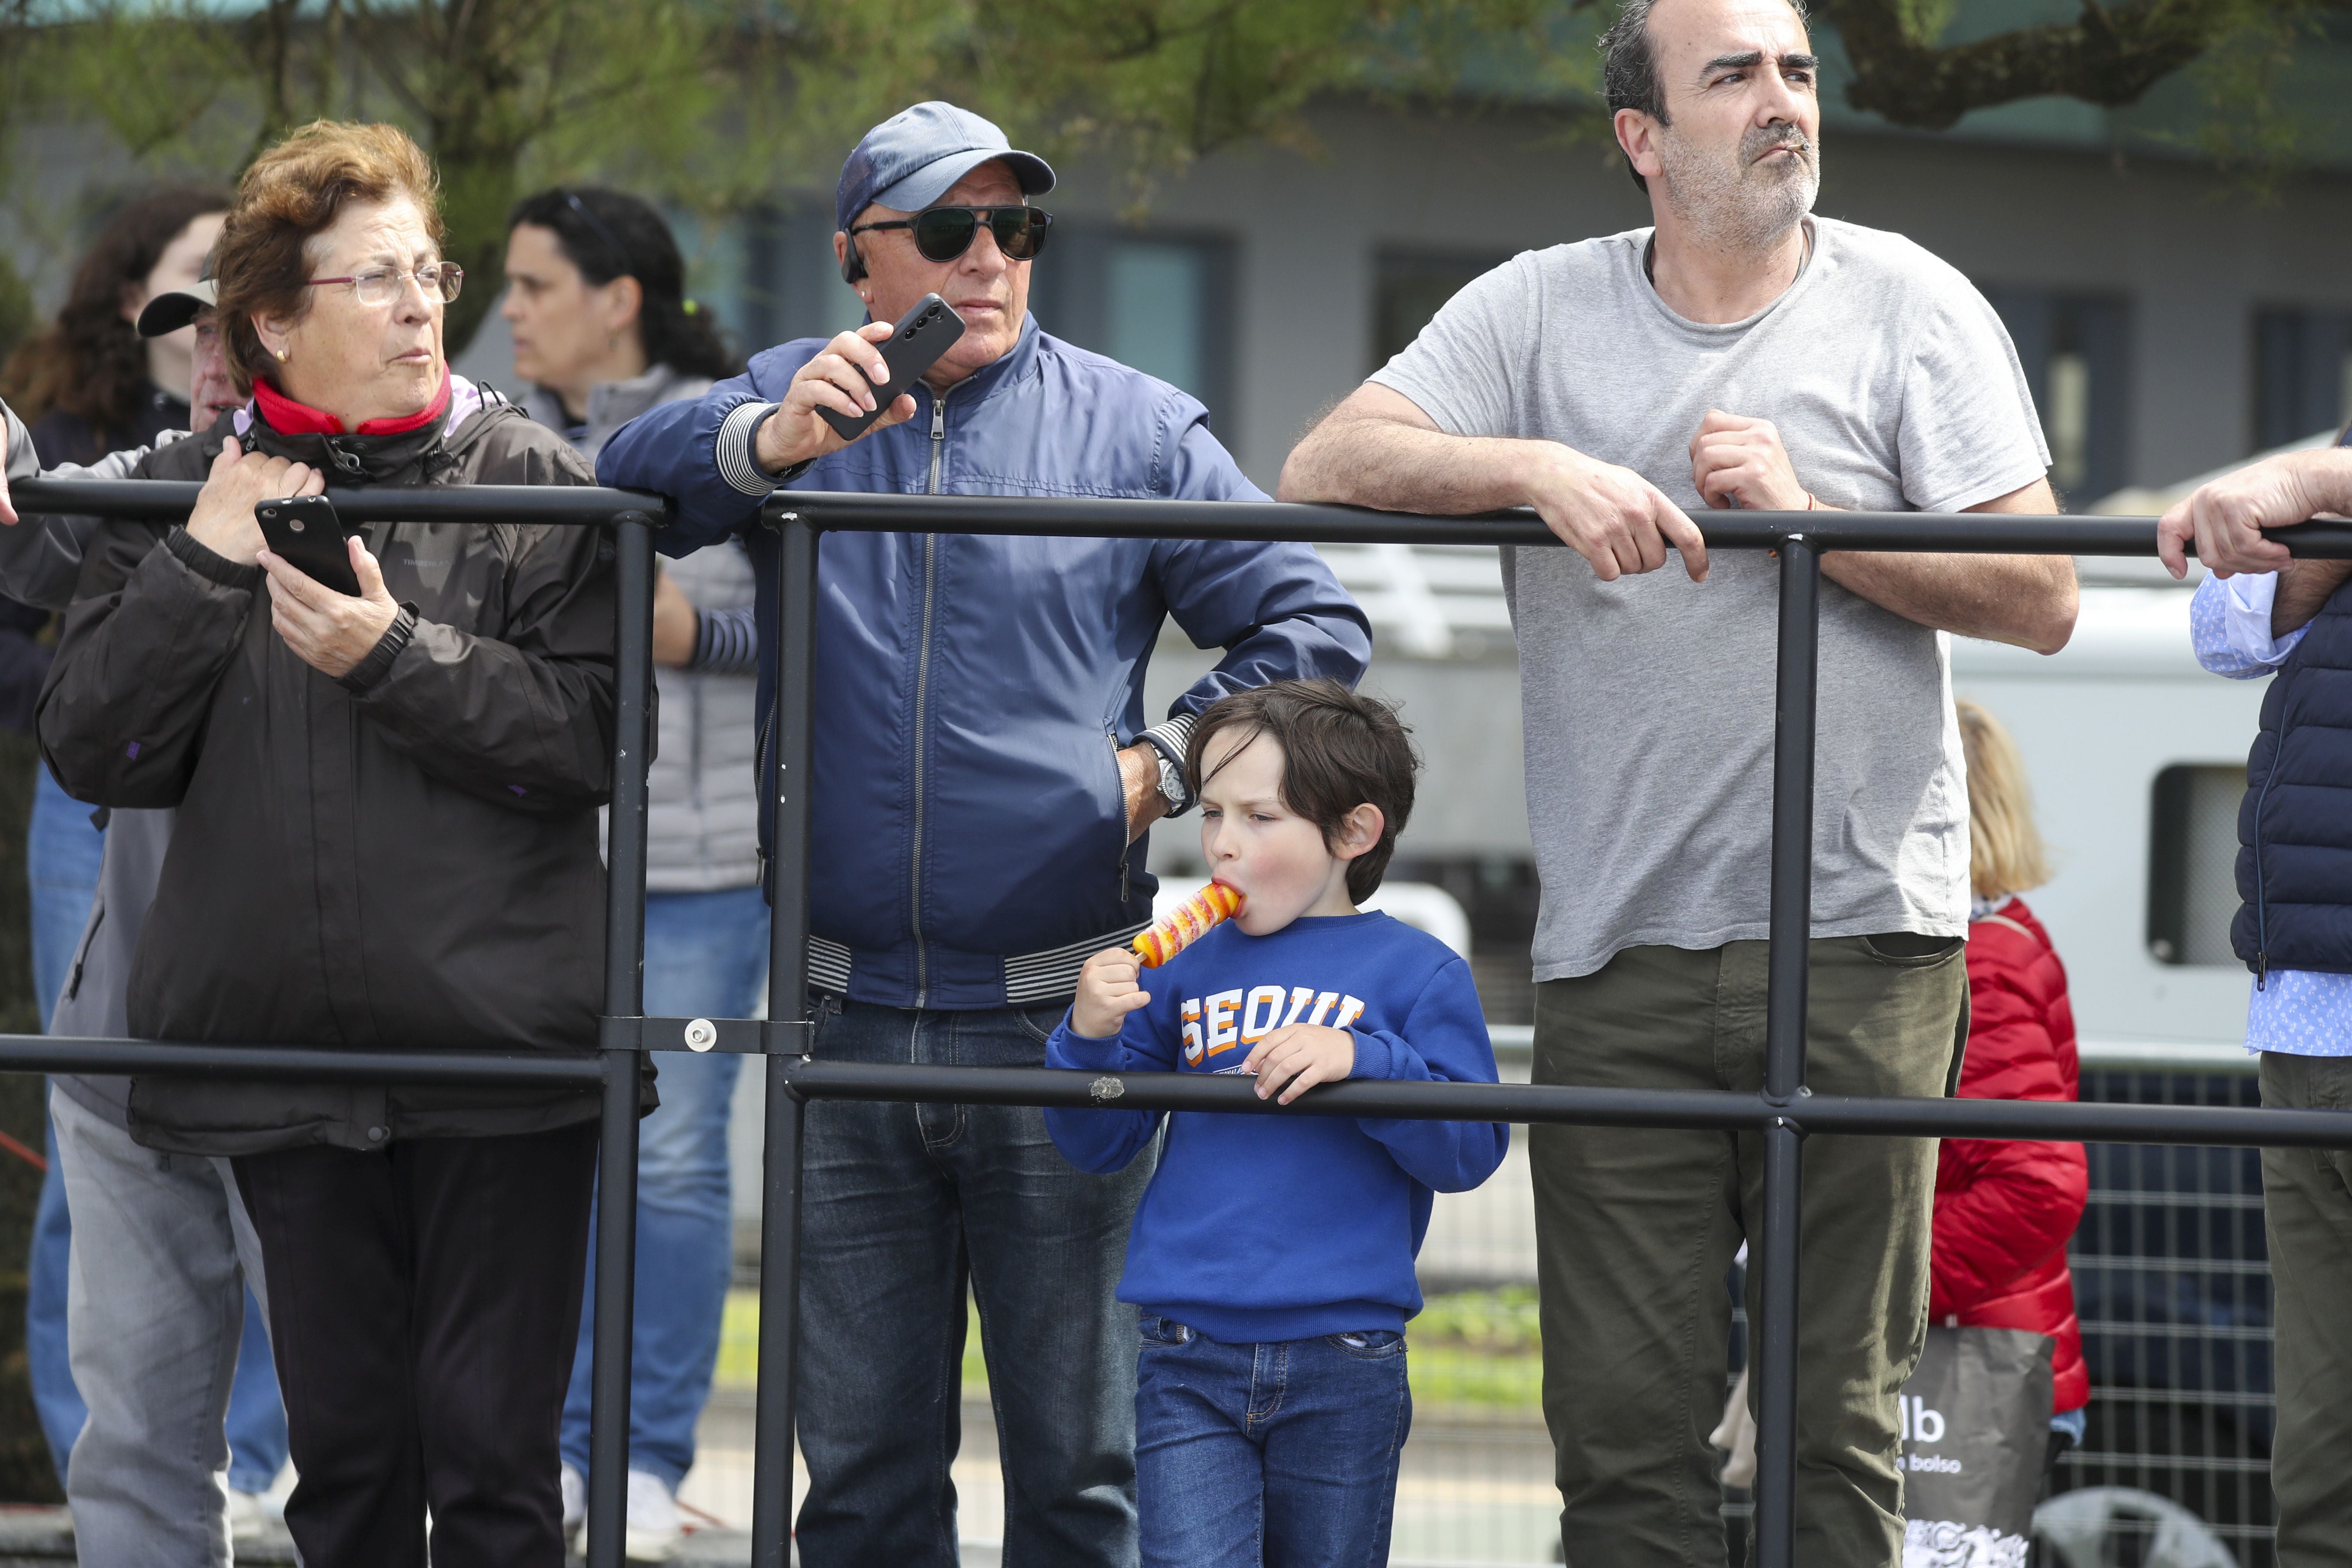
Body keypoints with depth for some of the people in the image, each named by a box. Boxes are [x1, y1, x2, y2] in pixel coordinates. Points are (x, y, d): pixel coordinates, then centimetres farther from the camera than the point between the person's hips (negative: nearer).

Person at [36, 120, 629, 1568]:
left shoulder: (542, 487, 2)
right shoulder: (185, 494, 9)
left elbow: (592, 741, -8)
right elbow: (92, 753, 3)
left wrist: (395, 656, -17)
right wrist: (204, 568, -8)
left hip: (503, 1059, -3)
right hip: (286, 1056, 3)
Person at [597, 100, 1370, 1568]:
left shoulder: (1133, 427, 4)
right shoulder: (793, 401, 8)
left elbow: (1314, 630, 5)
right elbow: (631, 475, -11)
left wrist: (1165, 765, -6)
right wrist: (773, 443, -29)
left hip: (1059, 1018, -1)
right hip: (847, 1021, 2)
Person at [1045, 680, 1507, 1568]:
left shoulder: (1415, 975, 2)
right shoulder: (1185, 970, 9)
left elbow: (1470, 1151, -7)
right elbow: (1097, 1148, 13)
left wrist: (1359, 1060, -19)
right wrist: (1089, 1039, -6)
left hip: (1344, 1368, -1)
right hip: (1187, 1361, 1)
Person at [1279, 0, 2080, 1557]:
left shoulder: (1911, 306, 5)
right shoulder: (1544, 311, 9)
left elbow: (2040, 598, 0)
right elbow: (1325, 469, -2)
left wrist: (1810, 520, -10)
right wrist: (1540, 467, -17)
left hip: (1862, 939, -1)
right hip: (1616, 953, 2)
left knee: (1837, 1420, 0)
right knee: (1624, 1430, 1)